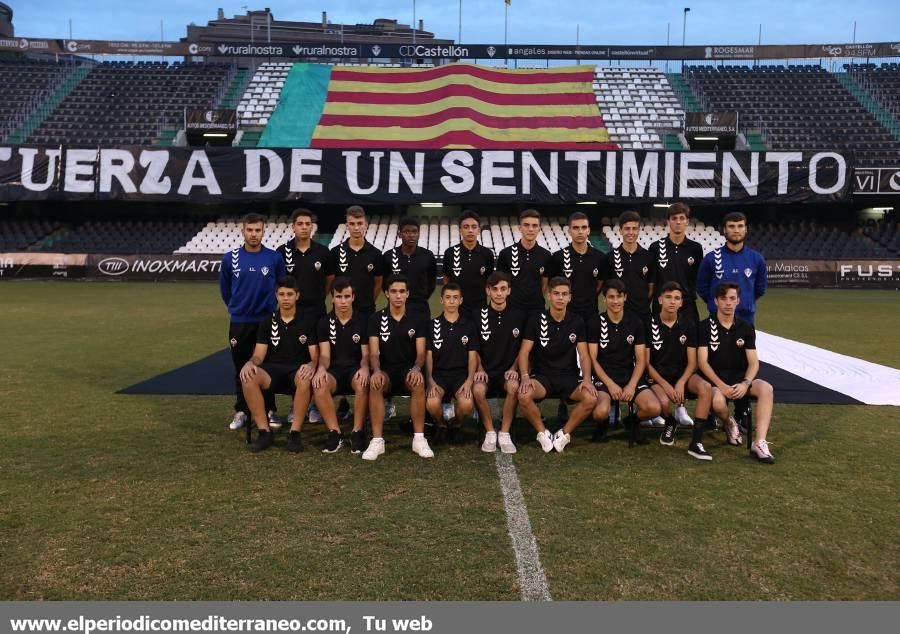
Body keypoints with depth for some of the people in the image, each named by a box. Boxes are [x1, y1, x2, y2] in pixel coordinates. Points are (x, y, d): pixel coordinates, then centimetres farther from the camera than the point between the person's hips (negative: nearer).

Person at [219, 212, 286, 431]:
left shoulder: (274, 258, -5)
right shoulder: (230, 258, -2)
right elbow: (224, 288, 12)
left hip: (267, 321, -1)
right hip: (239, 323, 1)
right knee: (241, 369, 10)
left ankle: (269, 411, 16)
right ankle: (241, 412, 20)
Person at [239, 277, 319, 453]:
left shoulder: (308, 321, 2)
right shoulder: (267, 322, 9)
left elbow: (315, 356, -2)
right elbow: (259, 355, 3)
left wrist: (311, 365, -27)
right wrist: (250, 363, -22)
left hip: (298, 370, -2)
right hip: (273, 369, 3)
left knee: (306, 379, -40)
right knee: (248, 377, -30)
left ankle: (294, 433, -28)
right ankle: (264, 431, -22)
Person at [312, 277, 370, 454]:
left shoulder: (363, 321, 2)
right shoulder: (325, 322, 5)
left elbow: (366, 354, -1)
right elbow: (324, 354, -2)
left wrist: (364, 367, -26)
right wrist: (321, 368, -26)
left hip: (355, 369, -1)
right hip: (334, 370, 1)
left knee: (362, 384, -37)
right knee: (319, 385, -33)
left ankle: (357, 432, -22)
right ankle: (335, 432, -23)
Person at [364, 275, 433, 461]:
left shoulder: (418, 319, 4)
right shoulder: (376, 319, 3)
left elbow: (421, 353, -2)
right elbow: (374, 353, -4)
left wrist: (416, 368, -26)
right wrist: (376, 370, -28)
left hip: (408, 369, 0)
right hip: (386, 370, 0)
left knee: (419, 382, -36)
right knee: (375, 384, -35)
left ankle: (419, 438, -25)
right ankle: (377, 440, -29)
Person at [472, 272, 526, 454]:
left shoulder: (518, 316, 4)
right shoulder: (479, 315, 2)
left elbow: (521, 349, 10)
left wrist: (513, 369, -5)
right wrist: (480, 369, -7)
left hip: (507, 370, 0)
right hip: (486, 370, 0)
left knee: (514, 387, -34)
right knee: (478, 390, -33)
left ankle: (504, 433, -15)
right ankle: (490, 432, -10)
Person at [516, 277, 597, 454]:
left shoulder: (577, 322, 5)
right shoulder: (536, 320, -1)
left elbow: (583, 355, 3)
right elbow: (524, 352, -5)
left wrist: (586, 379, -15)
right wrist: (525, 377, -22)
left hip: (569, 376, 2)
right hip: (542, 375, -1)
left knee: (591, 398, -27)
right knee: (524, 395, -33)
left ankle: (564, 434, -4)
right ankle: (543, 433, -7)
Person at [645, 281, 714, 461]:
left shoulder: (688, 325, 2)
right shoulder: (650, 324, -6)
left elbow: (692, 362, 0)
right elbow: (646, 363, -6)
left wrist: (681, 382, -18)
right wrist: (665, 385, -17)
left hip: (682, 374, 3)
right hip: (657, 376, -3)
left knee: (706, 388, -28)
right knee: (665, 402, -34)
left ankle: (696, 442, -23)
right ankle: (671, 423, 7)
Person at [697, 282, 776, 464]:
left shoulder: (746, 327, 7)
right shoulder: (706, 327, -3)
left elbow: (754, 362, 3)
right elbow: (702, 362, -9)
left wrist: (745, 383, -18)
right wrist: (721, 385, -21)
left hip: (740, 377, 3)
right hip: (715, 378, -3)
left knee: (766, 389, -28)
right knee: (718, 402, -35)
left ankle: (759, 443, -29)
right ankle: (729, 424, 3)